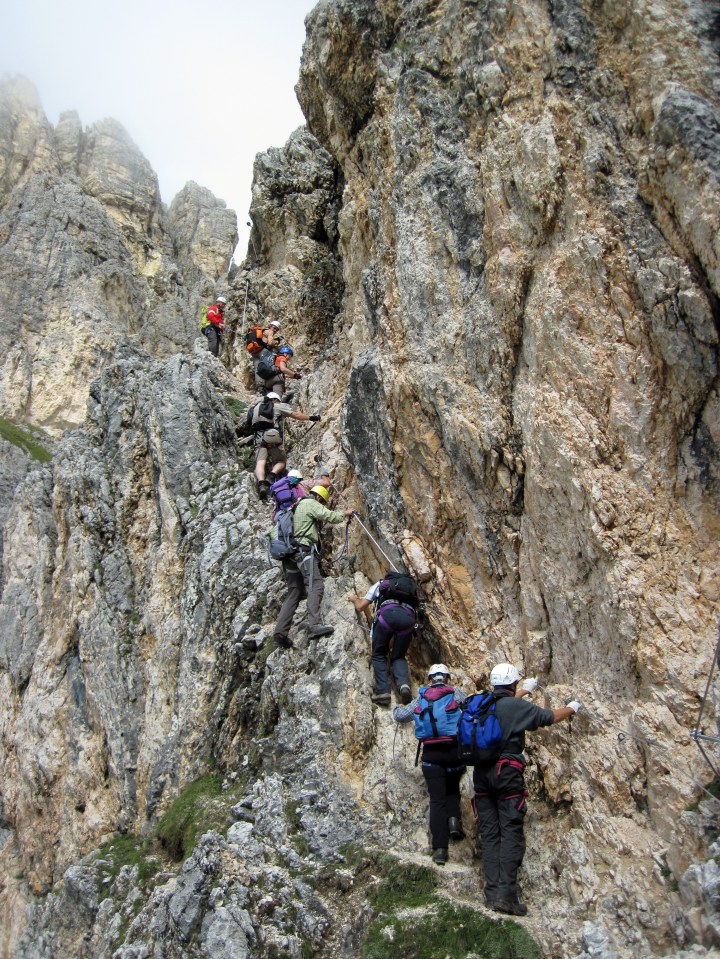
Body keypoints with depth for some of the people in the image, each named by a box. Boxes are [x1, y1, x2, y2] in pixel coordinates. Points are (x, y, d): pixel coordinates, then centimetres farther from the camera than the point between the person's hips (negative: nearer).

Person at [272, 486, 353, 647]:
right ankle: (314, 625, -33)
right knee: (315, 586, -18)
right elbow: (329, 516, -7)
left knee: (294, 592, 5)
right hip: (305, 550, -9)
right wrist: (344, 514, 8)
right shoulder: (311, 504, 2)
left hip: (291, 553, 9)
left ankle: (280, 631, -5)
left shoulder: (297, 506, 30)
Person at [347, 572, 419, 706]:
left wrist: (354, 599, 55)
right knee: (398, 656, 16)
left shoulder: (380, 584, 32)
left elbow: (360, 607, 32)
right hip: (409, 617, 2)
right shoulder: (410, 586, 40)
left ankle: (382, 691, -3)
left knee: (379, 655, 15)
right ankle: (404, 684, -13)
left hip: (388, 614, -2)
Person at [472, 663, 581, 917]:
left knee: (489, 833, 6)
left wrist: (525, 691, 53)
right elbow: (550, 717, 8)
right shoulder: (517, 706, -5)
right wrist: (571, 708, 28)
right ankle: (506, 892, -14)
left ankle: (492, 892, 1)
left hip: (481, 773, 6)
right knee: (511, 832, -5)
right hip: (507, 772, -6)